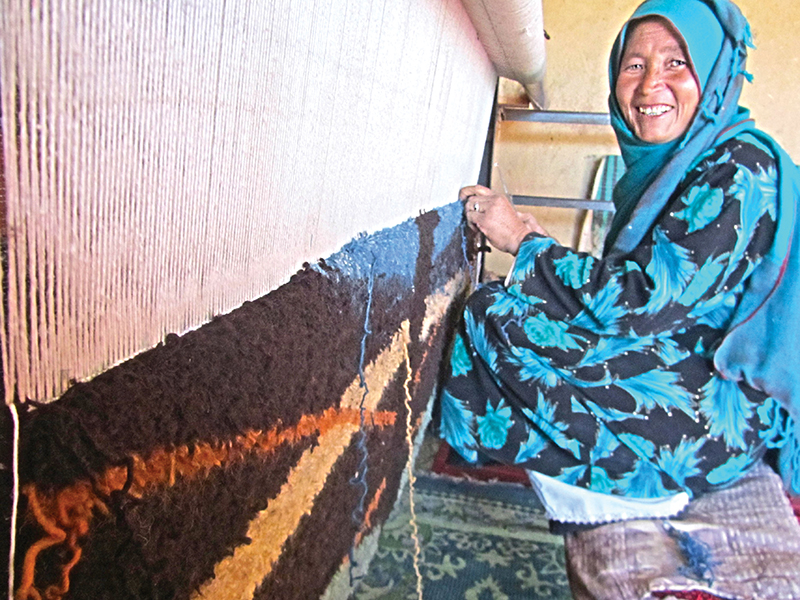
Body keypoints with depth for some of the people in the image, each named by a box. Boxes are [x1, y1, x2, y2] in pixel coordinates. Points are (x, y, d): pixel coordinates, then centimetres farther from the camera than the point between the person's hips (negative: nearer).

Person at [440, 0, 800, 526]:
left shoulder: (741, 168, -17)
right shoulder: (667, 164, 10)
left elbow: (645, 300, -24)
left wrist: (524, 241, -16)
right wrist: (541, 247, 0)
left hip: (714, 417, -9)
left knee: (494, 312, -16)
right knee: (510, 301, 7)